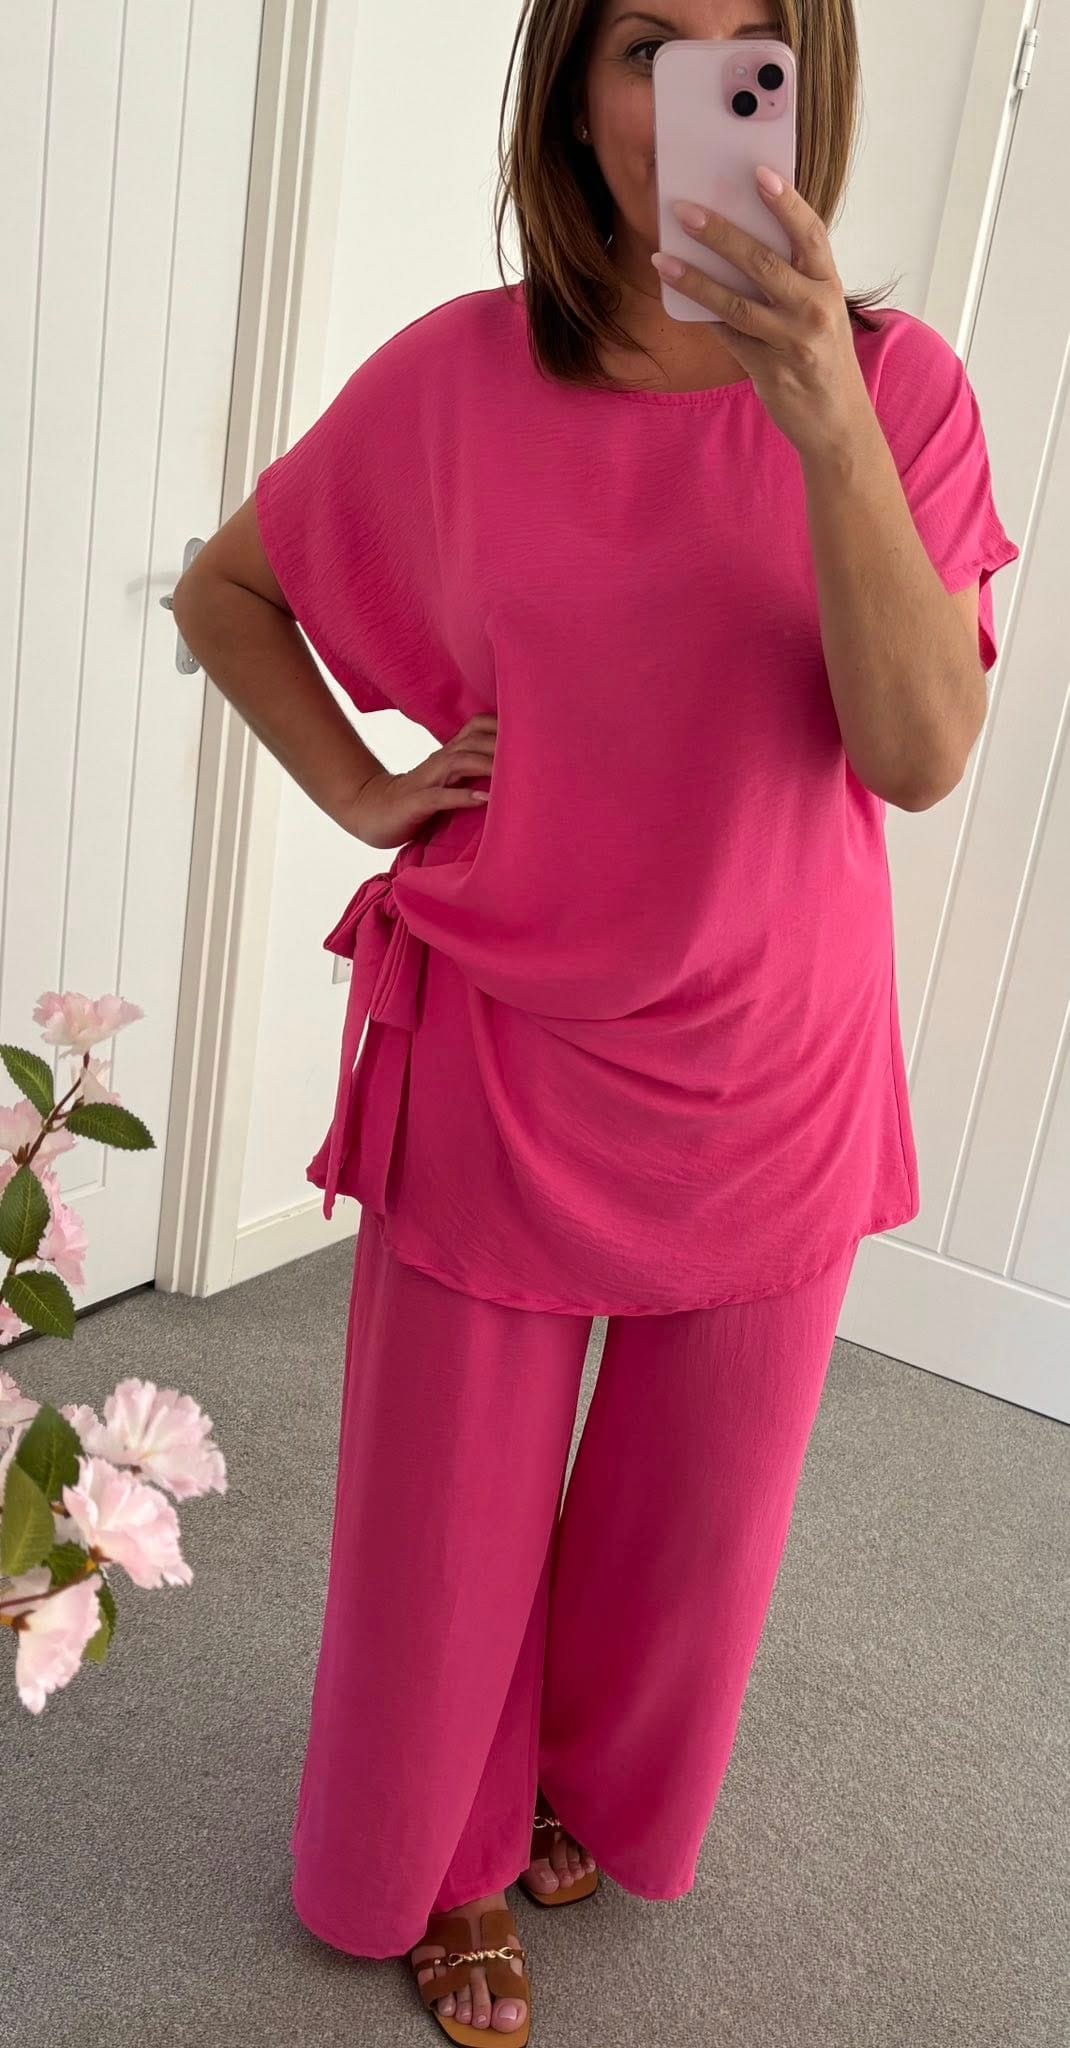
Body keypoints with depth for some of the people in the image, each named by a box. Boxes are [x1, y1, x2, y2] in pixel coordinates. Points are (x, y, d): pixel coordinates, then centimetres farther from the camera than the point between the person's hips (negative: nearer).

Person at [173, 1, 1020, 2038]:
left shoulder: (898, 384, -7)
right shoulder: (456, 375, -6)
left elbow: (921, 756, -19)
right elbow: (222, 587, 8)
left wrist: (826, 417, -28)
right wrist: (363, 790, -4)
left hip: (768, 1080, 1)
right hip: (503, 1060, -1)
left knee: (692, 1509, 20)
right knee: (455, 1503, 14)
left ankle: (588, 1794, 53)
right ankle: (445, 1859, 45)